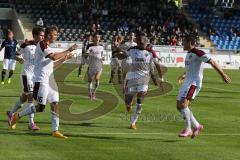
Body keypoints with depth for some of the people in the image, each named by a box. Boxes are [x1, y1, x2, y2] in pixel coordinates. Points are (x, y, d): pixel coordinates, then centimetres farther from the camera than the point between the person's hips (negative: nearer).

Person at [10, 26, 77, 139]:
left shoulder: (47, 47, 18)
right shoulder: (42, 45, -12)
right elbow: (54, 57, -26)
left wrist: (64, 58, 16)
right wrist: (68, 51, -19)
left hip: (50, 80, 9)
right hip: (41, 80, -9)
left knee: (55, 104, 2)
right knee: (40, 107, -9)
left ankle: (55, 131, 4)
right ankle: (18, 116, 10)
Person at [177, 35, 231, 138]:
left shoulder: (197, 53, -13)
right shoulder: (188, 53, 16)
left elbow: (212, 62, -16)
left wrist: (223, 75, -18)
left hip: (194, 83, -10)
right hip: (187, 82, 10)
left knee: (183, 104, -22)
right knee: (179, 106, 6)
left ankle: (188, 129, -12)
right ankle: (197, 126, 14)